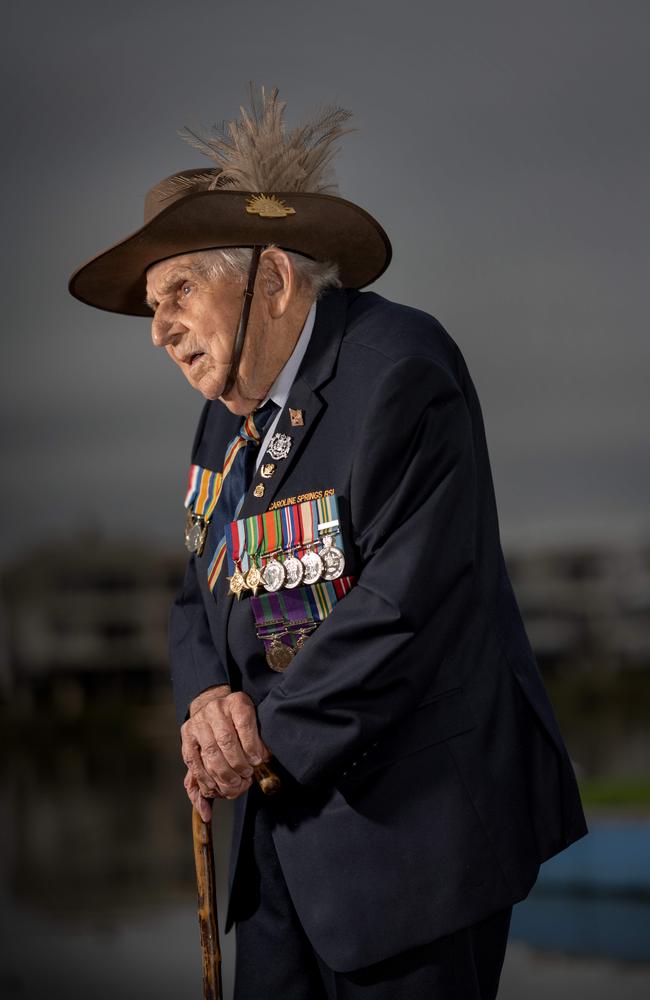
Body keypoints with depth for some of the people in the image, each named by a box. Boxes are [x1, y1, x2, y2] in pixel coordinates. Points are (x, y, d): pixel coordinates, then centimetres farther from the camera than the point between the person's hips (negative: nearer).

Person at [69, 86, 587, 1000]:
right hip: (285, 820, 8)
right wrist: (210, 697, -7)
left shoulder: (399, 370, -16)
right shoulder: (232, 411, 12)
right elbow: (201, 592, 16)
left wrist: (271, 737, -15)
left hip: (410, 821, -8)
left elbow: (407, 603, -23)